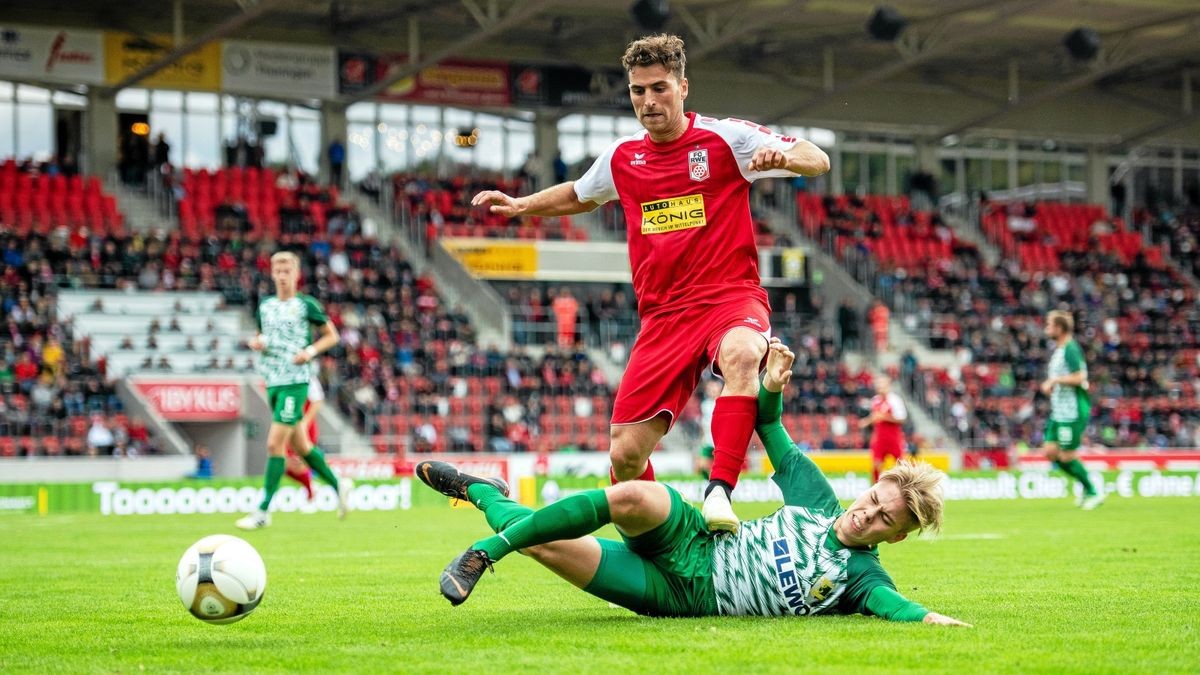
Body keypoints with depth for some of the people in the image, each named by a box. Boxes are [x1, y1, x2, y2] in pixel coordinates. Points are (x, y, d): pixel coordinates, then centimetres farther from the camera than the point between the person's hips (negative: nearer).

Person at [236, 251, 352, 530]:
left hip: (295, 382, -7)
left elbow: (332, 335, 3)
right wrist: (254, 342, 1)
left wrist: (311, 351, -13)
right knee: (300, 445, 12)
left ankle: (263, 512, -9)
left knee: (274, 444, -12)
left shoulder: (306, 305, -4)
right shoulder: (265, 305, 12)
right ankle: (338, 485, 32)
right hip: (273, 382, 7)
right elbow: (261, 336, 25)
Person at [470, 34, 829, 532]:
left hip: (730, 298, -4)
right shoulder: (622, 157, 11)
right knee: (625, 454, -4)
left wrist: (783, 156, -26)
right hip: (663, 317, 4)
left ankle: (719, 492, -44)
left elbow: (817, 160, -4)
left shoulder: (724, 138, -2)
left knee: (741, 354, -42)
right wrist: (521, 205, 20)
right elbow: (579, 195, 34)